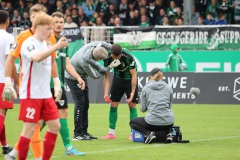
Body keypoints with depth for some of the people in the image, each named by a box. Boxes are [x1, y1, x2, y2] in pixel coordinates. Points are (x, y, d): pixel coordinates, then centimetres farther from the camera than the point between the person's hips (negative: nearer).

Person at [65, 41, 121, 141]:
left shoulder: (94, 45, -19)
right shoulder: (85, 61, -39)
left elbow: (102, 43, 7)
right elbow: (95, 75, -22)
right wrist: (109, 67, -18)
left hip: (81, 77, 9)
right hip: (73, 78, -9)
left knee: (85, 104, 9)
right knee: (80, 103, -12)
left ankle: (84, 132, 14)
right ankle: (77, 134, -10)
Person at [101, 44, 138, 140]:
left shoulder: (128, 58, -32)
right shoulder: (108, 59, -22)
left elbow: (134, 75, -25)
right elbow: (107, 77, -14)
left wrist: (132, 92, -31)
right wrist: (106, 93, -25)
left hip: (129, 79, -3)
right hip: (118, 78, 3)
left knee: (132, 105, -9)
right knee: (113, 105, -2)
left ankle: (133, 133, -5)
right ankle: (111, 133, 5)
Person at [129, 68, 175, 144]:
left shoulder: (146, 88, 3)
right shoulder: (169, 88, 8)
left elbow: (143, 109, 7)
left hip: (152, 122, -3)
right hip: (168, 123, 3)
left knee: (132, 122, 25)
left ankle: (148, 133, -4)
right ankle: (168, 133, 9)